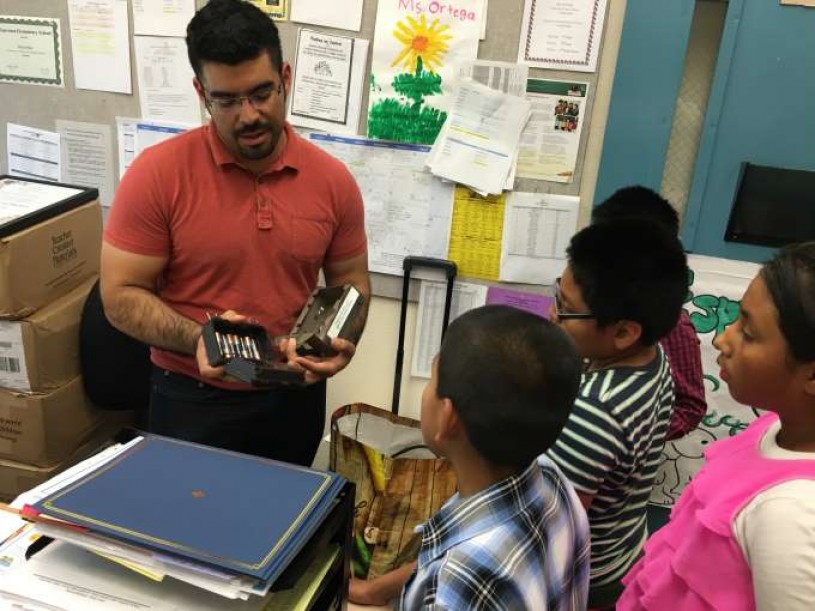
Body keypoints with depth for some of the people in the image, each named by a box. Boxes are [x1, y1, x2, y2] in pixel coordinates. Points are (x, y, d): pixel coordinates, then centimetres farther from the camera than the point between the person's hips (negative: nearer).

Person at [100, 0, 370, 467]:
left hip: (295, 395, 3)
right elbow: (122, 295, -10)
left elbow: (351, 282, 5)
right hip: (192, 399, -2)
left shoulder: (333, 180, -6)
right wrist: (196, 339, -27)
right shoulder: (157, 174, -14)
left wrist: (343, 341, -14)